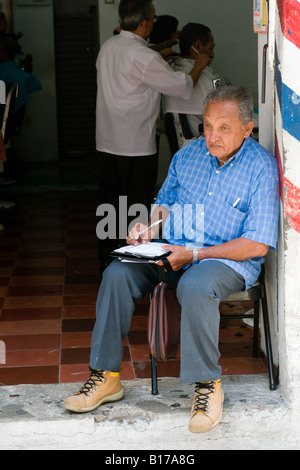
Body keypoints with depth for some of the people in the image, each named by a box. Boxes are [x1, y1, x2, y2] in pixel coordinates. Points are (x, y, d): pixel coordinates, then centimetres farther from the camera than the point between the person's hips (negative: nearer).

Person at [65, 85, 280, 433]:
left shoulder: (262, 167, -9)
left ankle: (207, 384, -21)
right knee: (117, 273, -19)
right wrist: (148, 225, -2)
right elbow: (165, 204, 23)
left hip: (229, 259, -5)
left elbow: (257, 244, -14)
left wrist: (195, 254, -19)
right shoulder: (187, 155, 9)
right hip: (174, 250, 6)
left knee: (194, 286, -39)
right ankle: (106, 377, -11)